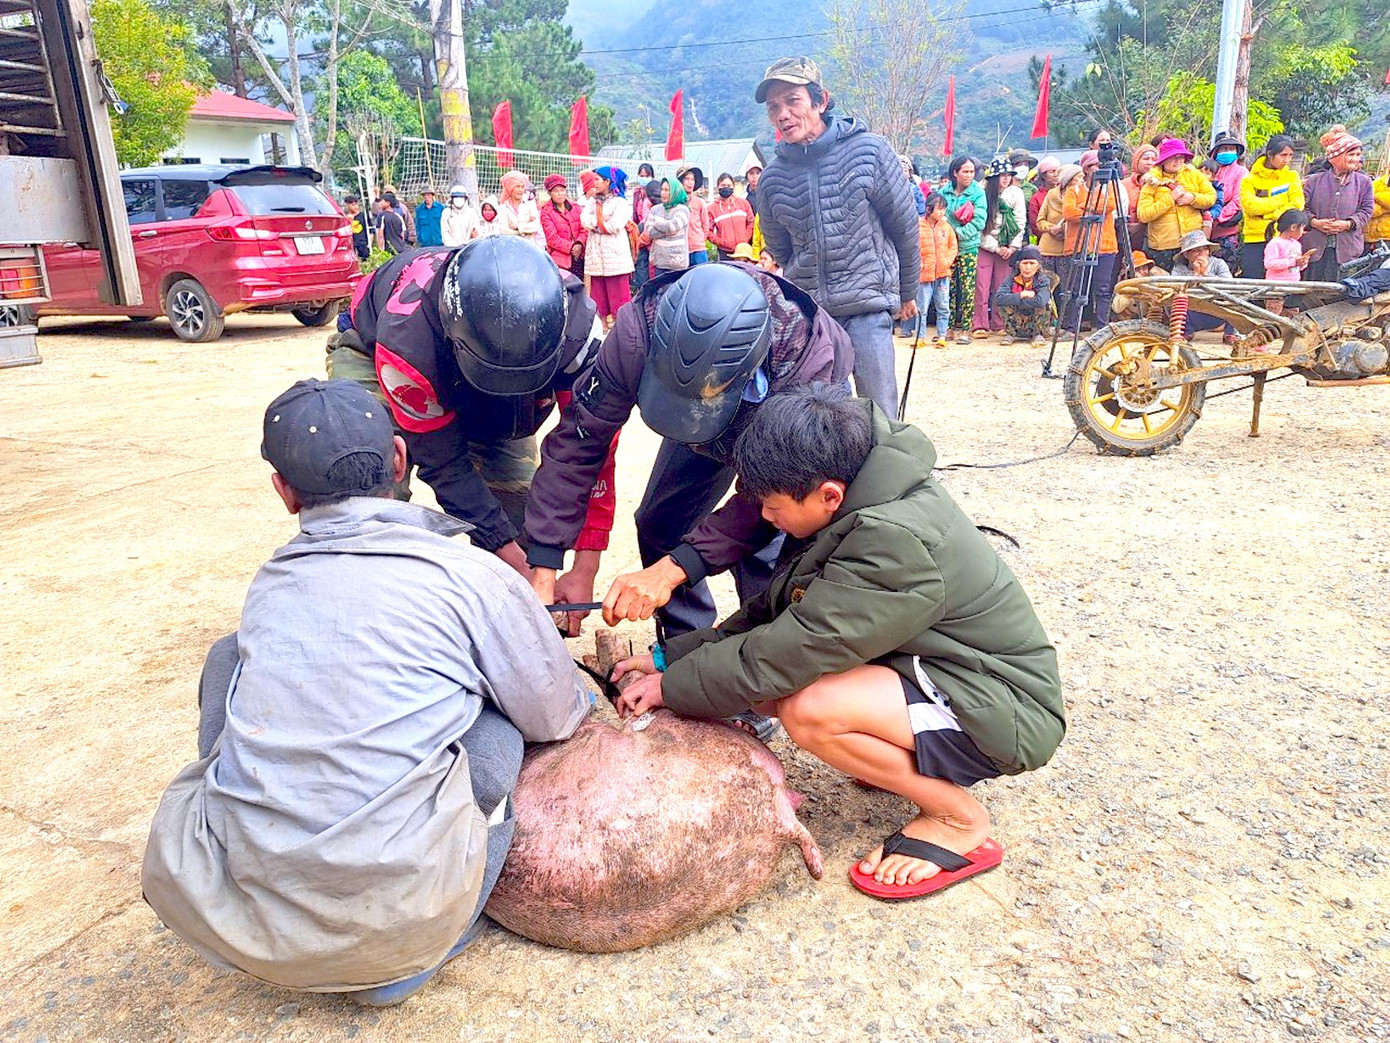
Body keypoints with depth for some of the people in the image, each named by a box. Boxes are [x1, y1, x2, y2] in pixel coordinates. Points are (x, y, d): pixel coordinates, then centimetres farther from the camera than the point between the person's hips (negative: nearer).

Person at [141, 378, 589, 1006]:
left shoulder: (268, 584, 9)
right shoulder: (474, 577, -4)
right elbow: (557, 720, 9)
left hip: (218, 913, 4)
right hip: (385, 922, -3)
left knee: (230, 656, 20)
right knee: (495, 723, 14)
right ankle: (401, 959, 11)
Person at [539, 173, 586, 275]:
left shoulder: (575, 208, 14)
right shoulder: (546, 212, 0)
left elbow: (583, 229, 9)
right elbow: (552, 237, -8)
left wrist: (579, 244, -11)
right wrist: (571, 247, -15)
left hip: (579, 257, 4)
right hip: (559, 260, -4)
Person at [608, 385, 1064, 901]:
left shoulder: (894, 544, -32)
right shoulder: (865, 506, -3)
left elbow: (789, 649, -28)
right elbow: (773, 610, 2)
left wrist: (671, 688, -14)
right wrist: (668, 657, -2)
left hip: (1003, 712, -9)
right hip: (930, 666, 9)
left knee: (807, 709, -30)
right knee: (764, 685, -5)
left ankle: (958, 818, -6)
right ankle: (913, 762, 11)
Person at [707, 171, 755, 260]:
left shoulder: (743, 203, 8)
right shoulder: (713, 208, 3)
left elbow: (751, 223, 10)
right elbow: (709, 231, 0)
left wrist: (745, 241, -2)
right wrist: (721, 242, -11)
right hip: (725, 252, -1)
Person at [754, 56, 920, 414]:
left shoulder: (869, 150, -5)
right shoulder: (772, 177, 2)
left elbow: (905, 225, 4)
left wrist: (906, 293, 12)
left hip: (868, 307, -2)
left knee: (879, 414, -3)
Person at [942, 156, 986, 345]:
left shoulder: (978, 193, -1)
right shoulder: (944, 192, 6)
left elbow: (979, 222, -8)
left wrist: (959, 233, -17)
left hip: (968, 247, -2)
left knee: (967, 289, -4)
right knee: (949, 288, 4)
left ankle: (965, 329, 0)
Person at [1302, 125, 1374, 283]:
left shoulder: (1364, 182, 10)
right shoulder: (1314, 181, 8)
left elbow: (1367, 210, 6)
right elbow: (1302, 207, 5)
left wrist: (1349, 224, -12)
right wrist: (1314, 222, -13)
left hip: (1346, 248, 1)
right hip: (1315, 247, 0)